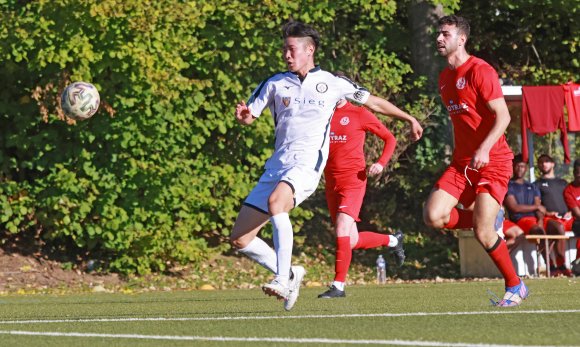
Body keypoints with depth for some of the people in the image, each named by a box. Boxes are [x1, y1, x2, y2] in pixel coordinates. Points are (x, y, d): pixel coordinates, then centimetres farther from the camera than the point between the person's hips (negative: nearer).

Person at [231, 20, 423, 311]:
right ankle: (289, 274, 15)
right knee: (239, 238, -4)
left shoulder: (331, 84, 6)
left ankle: (283, 280, -36)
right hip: (276, 166, 5)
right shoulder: (275, 84, 12)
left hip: (307, 165, -5)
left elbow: (372, 102, 18)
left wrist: (408, 119, 22)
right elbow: (249, 116, 13)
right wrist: (242, 115, -12)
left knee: (276, 201, -38)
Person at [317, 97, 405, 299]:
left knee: (342, 231, -18)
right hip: (331, 182, 6)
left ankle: (338, 286, -11)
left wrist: (381, 163, -10)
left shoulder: (359, 114, -2)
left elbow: (389, 138, 5)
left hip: (353, 181, -6)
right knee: (352, 241, 8)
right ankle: (393, 240, 34)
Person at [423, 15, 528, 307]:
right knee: (433, 216, -12)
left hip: (492, 161, -7)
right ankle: (489, 222, 13)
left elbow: (502, 116, -17)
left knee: (482, 232, -14)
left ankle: (515, 287, 6)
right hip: (462, 162, 7)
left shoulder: (480, 71, -11)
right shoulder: (444, 78, 13)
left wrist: (484, 149, -30)